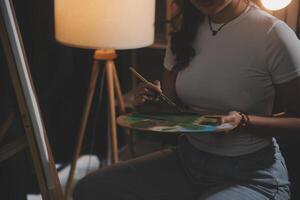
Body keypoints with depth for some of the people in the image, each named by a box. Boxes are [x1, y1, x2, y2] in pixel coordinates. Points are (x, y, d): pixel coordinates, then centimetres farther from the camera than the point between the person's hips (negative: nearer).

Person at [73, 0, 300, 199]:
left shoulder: (273, 35, -16)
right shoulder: (185, 32, 4)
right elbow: (171, 107, 9)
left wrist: (243, 121, -25)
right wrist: (152, 102, -14)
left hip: (250, 174, -6)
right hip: (187, 158, 6)